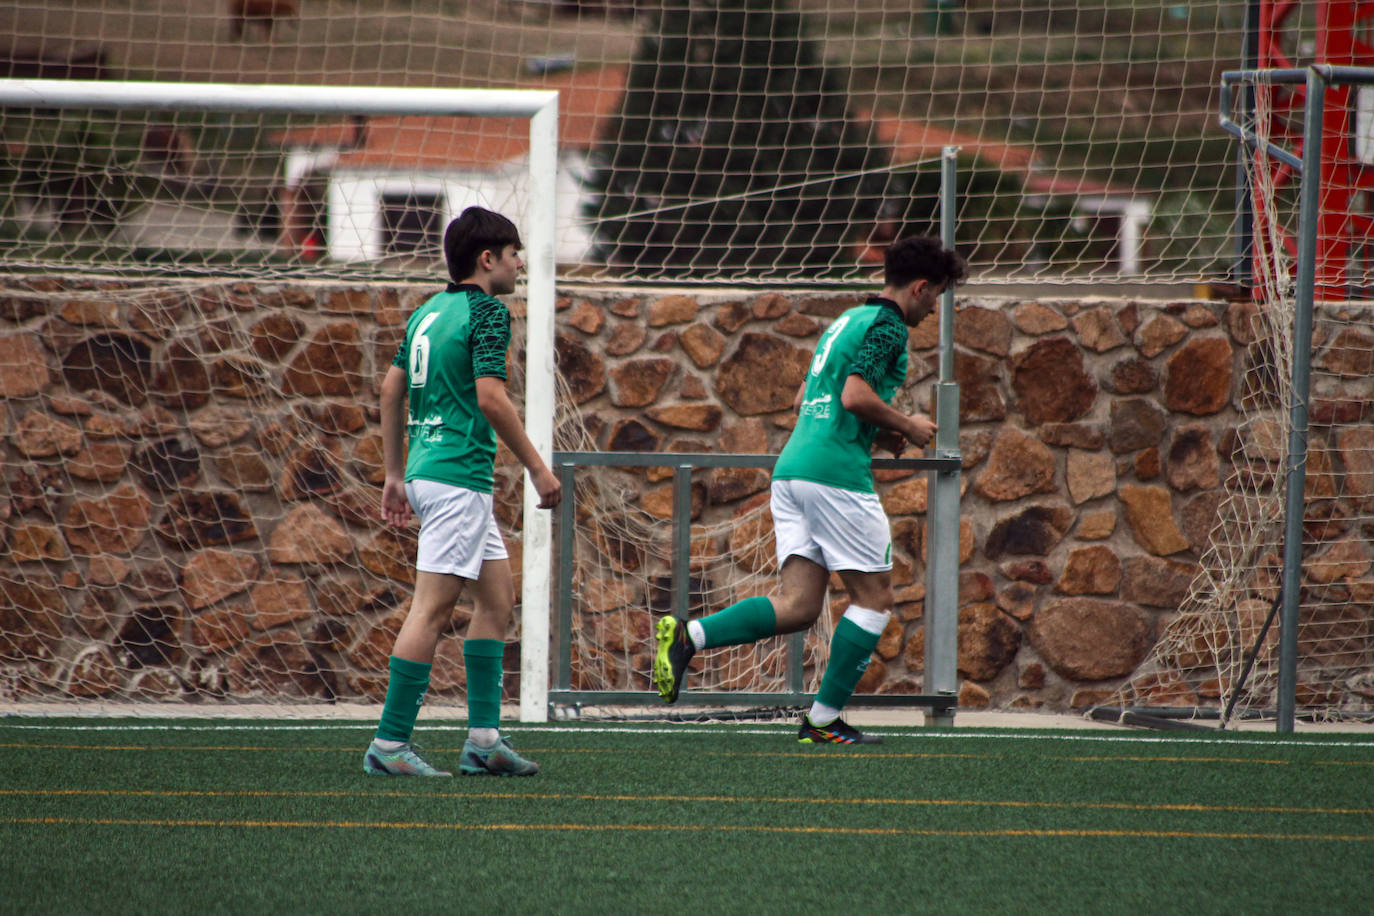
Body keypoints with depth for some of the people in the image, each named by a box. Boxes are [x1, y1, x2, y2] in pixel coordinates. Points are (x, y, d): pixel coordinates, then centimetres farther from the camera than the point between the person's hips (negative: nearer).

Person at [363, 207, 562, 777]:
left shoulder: (428, 311, 16)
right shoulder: (486, 312, -9)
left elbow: (392, 390, 18)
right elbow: (491, 397, -19)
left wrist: (394, 475, 21)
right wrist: (537, 467, -12)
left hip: (427, 468, 10)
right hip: (458, 476, -10)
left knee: (498, 596, 14)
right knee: (432, 609, -9)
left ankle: (484, 738, 12)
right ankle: (389, 743, -10)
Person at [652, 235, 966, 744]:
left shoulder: (846, 322, 24)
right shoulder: (887, 326, -5)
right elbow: (855, 395, -18)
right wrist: (907, 426, -3)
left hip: (792, 468, 9)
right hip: (836, 473, -9)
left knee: (798, 606, 1)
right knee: (874, 597, 3)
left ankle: (687, 636, -15)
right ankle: (824, 719, 2)